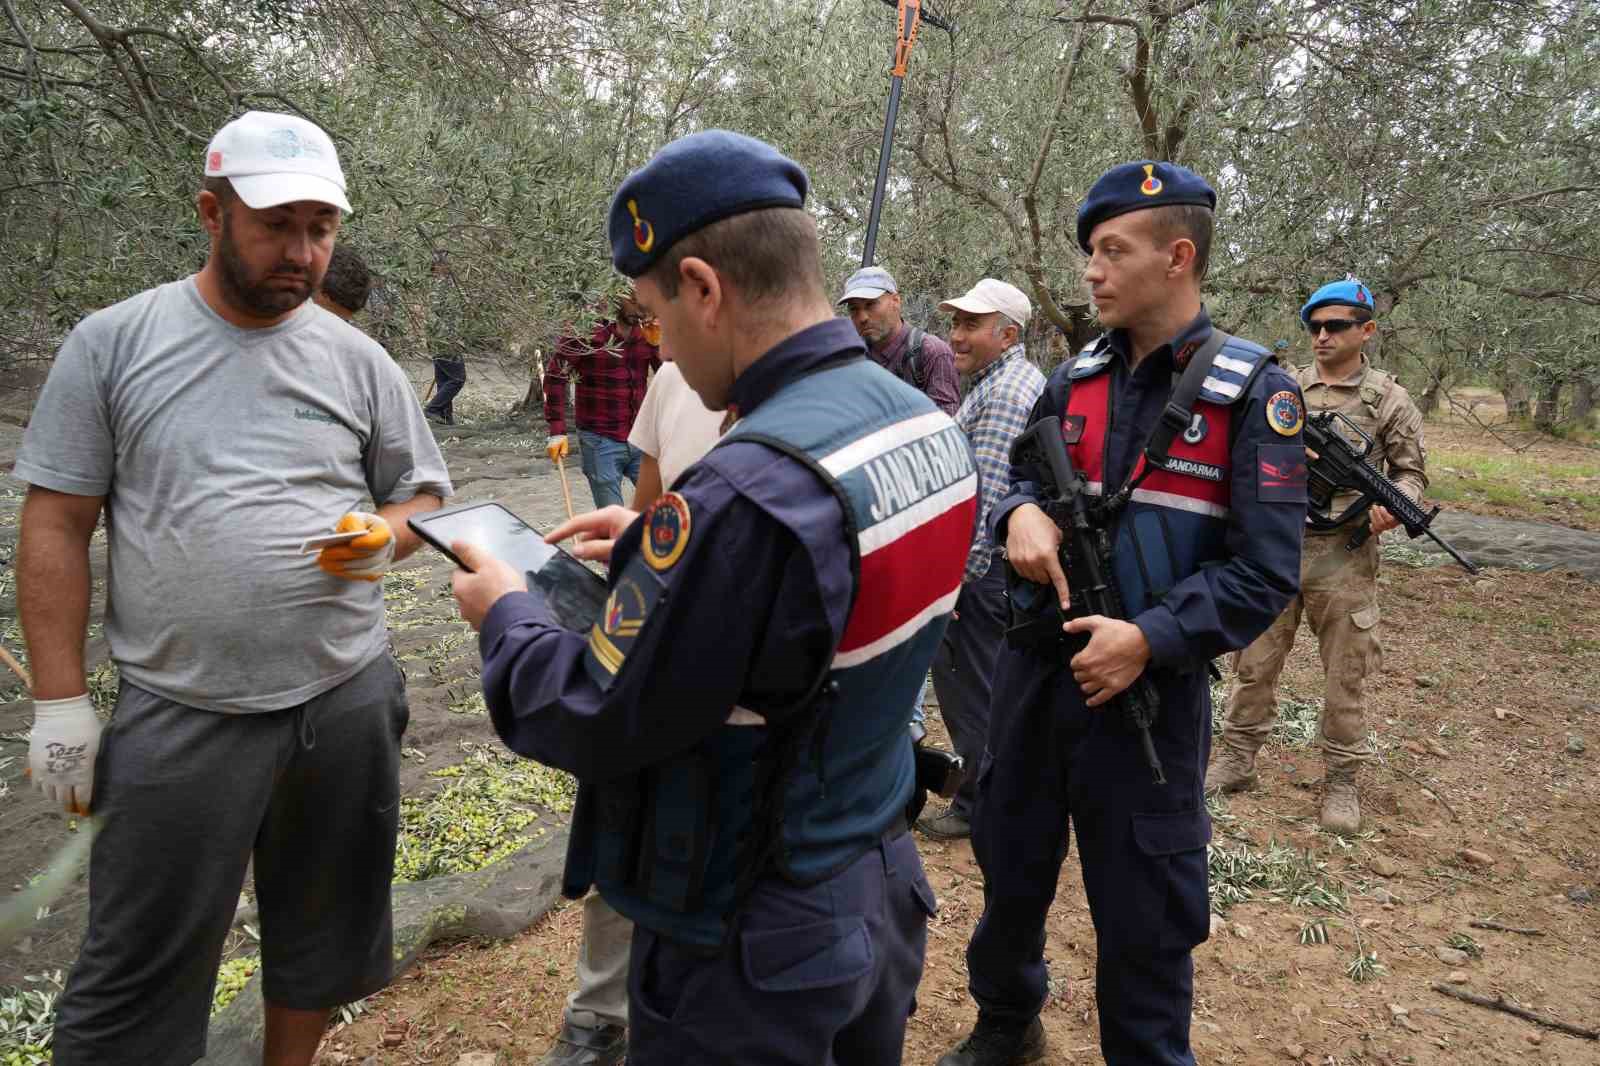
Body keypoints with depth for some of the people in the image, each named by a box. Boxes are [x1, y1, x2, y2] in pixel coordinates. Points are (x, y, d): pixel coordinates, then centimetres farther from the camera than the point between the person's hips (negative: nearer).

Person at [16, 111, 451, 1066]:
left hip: (348, 700, 3)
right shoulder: (112, 343, -2)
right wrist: (60, 701, -5)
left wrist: (387, 537, -12)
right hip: (180, 718, -2)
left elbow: (423, 493, 12)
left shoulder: (357, 359, 4)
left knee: (324, 933, 19)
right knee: (138, 980, 7)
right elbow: (56, 526, -1)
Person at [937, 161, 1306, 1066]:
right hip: (1033, 671, 6)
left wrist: (1150, 639, -23)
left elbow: (1266, 570, -13)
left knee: (1142, 915, 9)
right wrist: (1023, 514, -8)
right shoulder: (1073, 381, 5)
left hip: (1150, 689, -5)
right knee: (1011, 871, 21)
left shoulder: (1253, 393, -10)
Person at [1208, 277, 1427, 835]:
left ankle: (1341, 781, 19)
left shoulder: (1390, 398, 1)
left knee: (1345, 675, 6)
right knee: (1254, 663, 9)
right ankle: (1235, 760, 22)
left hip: (1343, 558, -2)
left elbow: (1411, 470, 3)